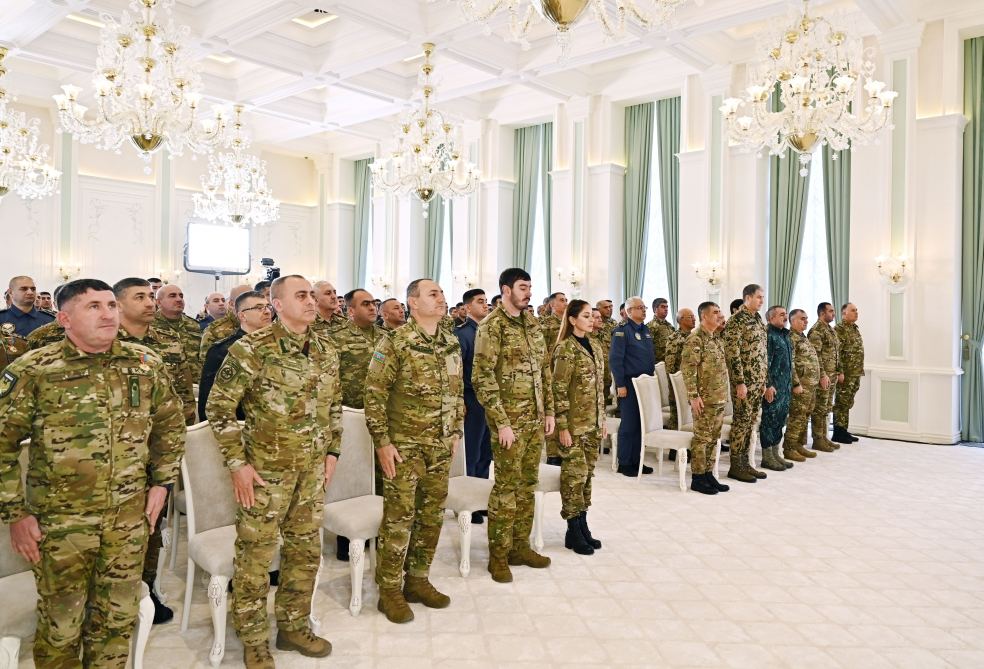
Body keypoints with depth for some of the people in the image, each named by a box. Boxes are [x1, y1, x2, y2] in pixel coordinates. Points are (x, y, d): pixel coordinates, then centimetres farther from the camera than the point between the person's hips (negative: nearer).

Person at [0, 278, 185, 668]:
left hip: (130, 518, 3)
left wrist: (161, 481, 5)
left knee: (119, 618, 17)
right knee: (61, 623, 13)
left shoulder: (146, 365, -1)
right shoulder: (31, 372, -10)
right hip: (59, 521, -2)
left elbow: (171, 425, 11)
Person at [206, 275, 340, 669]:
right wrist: (237, 462, -12)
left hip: (311, 472, 6)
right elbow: (219, 407, -11)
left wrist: (332, 451, 10)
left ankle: (293, 627, 35)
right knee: (255, 556, 6)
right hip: (265, 471, -6)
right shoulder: (252, 349, -14)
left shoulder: (326, 352, 4)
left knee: (306, 551, 16)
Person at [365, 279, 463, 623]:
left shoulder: (452, 343, 7)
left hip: (441, 447, 6)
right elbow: (374, 394, -12)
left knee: (432, 516, 12)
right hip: (404, 446, -6)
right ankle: (389, 590, 16)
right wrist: (382, 442, -14)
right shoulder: (395, 343, -12)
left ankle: (418, 580, 28)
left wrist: (456, 431, 14)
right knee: (399, 518, 1)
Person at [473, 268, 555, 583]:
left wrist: (549, 410, 11)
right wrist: (502, 422, -18)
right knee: (506, 487, 0)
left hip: (535, 419, 7)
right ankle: (498, 555, 13)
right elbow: (482, 377, -16)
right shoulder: (491, 326, -11)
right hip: (509, 420, -7)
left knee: (528, 484, 13)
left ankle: (520, 546, 26)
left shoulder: (532, 323, 12)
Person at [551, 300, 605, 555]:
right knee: (575, 473, -2)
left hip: (593, 423, 7)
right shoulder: (565, 348, -11)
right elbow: (559, 390, -14)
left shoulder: (595, 348, 12)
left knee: (587, 473, 11)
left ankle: (583, 526, 21)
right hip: (574, 423, -7)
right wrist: (563, 426, -17)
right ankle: (573, 532, 9)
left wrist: (602, 420, 15)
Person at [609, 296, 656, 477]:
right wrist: (620, 385, -18)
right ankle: (624, 464, 8)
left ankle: (636, 460, 21)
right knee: (629, 424, -2)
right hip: (629, 384, -7)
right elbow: (615, 359, -15)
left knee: (641, 423, 11)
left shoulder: (646, 330, 13)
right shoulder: (622, 331, -10)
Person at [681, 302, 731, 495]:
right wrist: (693, 396, -22)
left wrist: (724, 395, 18)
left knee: (713, 438, 12)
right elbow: (688, 369, -18)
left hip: (719, 399, 9)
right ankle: (697, 479, 5)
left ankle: (708, 474, 21)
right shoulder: (695, 339, -13)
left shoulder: (717, 339, 15)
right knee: (701, 438, -3)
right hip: (705, 399, -9)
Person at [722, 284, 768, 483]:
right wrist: (740, 382, -20)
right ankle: (735, 466, 4)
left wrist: (764, 380, 17)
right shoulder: (736, 321, -13)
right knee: (741, 421, -4)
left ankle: (744, 462, 19)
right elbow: (733, 354, -18)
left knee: (751, 421, 11)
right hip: (744, 380, -8)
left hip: (758, 380, 8)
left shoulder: (758, 320, 14)